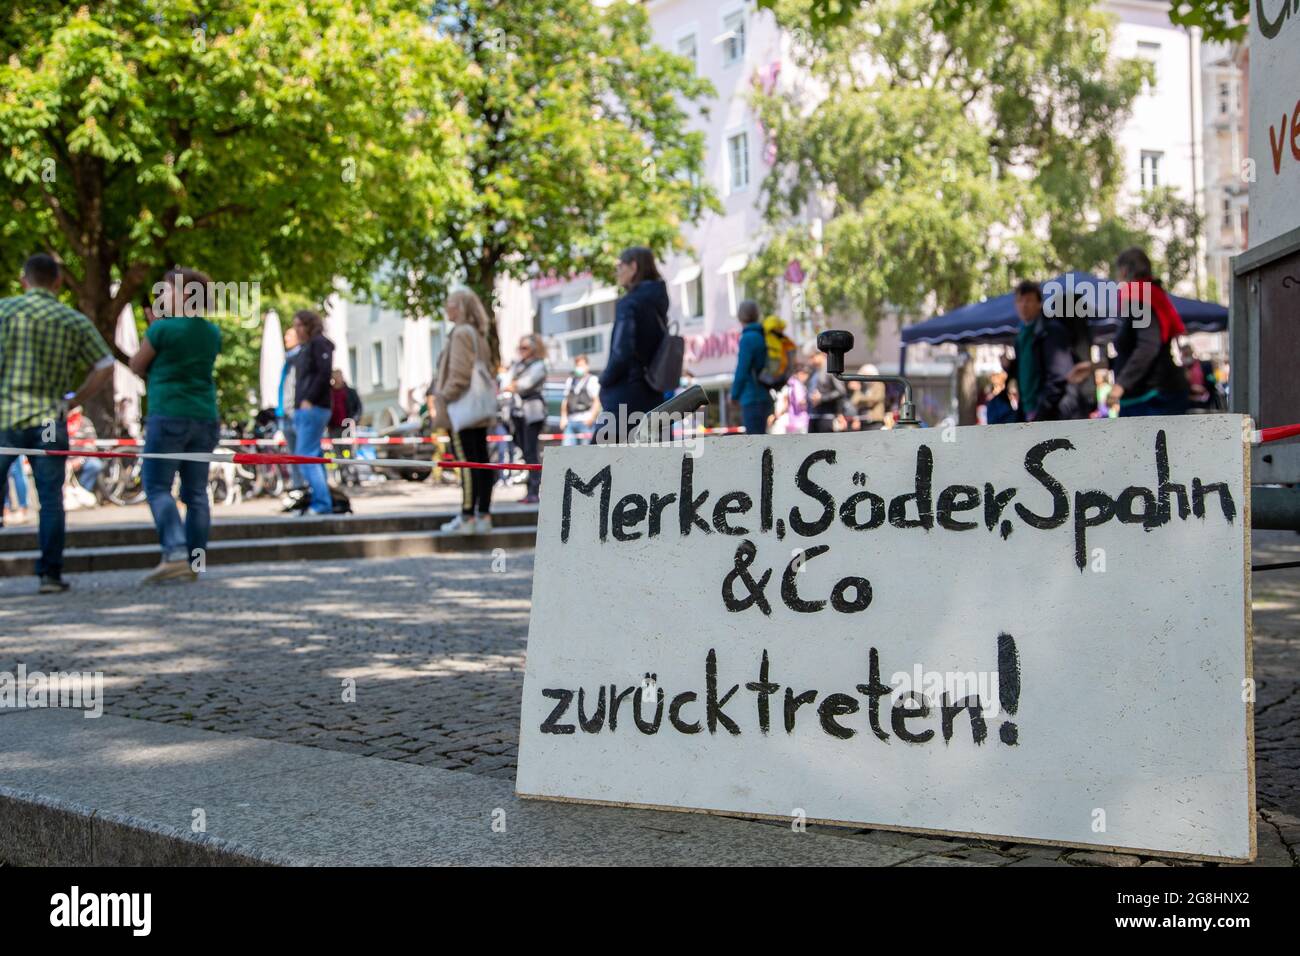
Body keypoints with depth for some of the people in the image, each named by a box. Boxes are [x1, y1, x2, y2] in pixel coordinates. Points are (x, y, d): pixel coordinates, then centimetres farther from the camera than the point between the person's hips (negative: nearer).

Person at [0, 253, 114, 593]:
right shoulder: (75, 321, 4)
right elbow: (105, 368, 3)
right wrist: (74, 400, 9)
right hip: (49, 420, 1)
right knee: (50, 498, 5)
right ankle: (50, 574, 3)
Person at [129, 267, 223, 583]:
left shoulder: (162, 329, -8)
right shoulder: (212, 333, 8)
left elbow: (137, 365, 2)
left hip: (168, 416, -6)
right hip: (205, 417, 6)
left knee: (157, 486, -1)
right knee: (196, 491, 8)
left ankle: (175, 554, -16)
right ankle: (194, 561, 9)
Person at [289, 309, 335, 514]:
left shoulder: (319, 344, -6)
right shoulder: (305, 348, 22)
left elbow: (324, 373, -17)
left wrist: (309, 400, -19)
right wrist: (298, 406, 14)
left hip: (313, 409, -10)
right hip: (304, 410, 10)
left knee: (306, 457, -12)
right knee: (313, 457, 8)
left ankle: (322, 503, -12)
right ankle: (324, 503, 10)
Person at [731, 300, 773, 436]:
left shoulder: (748, 338, -13)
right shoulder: (763, 337, 11)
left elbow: (742, 371, -15)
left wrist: (734, 394, -2)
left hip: (752, 398, -9)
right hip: (765, 396, 9)